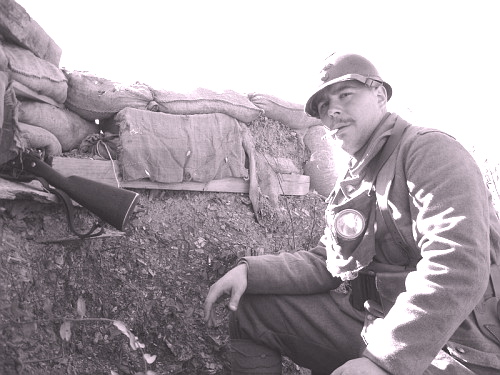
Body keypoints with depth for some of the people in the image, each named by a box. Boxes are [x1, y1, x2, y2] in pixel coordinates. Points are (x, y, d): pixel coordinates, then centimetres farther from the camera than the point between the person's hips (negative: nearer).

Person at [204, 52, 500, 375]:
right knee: (251, 309, 3)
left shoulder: (429, 150, -12)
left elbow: (458, 266, -26)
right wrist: (250, 271, -3)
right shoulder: (351, 186, 15)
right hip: (370, 322, 8)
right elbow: (324, 263, 12)